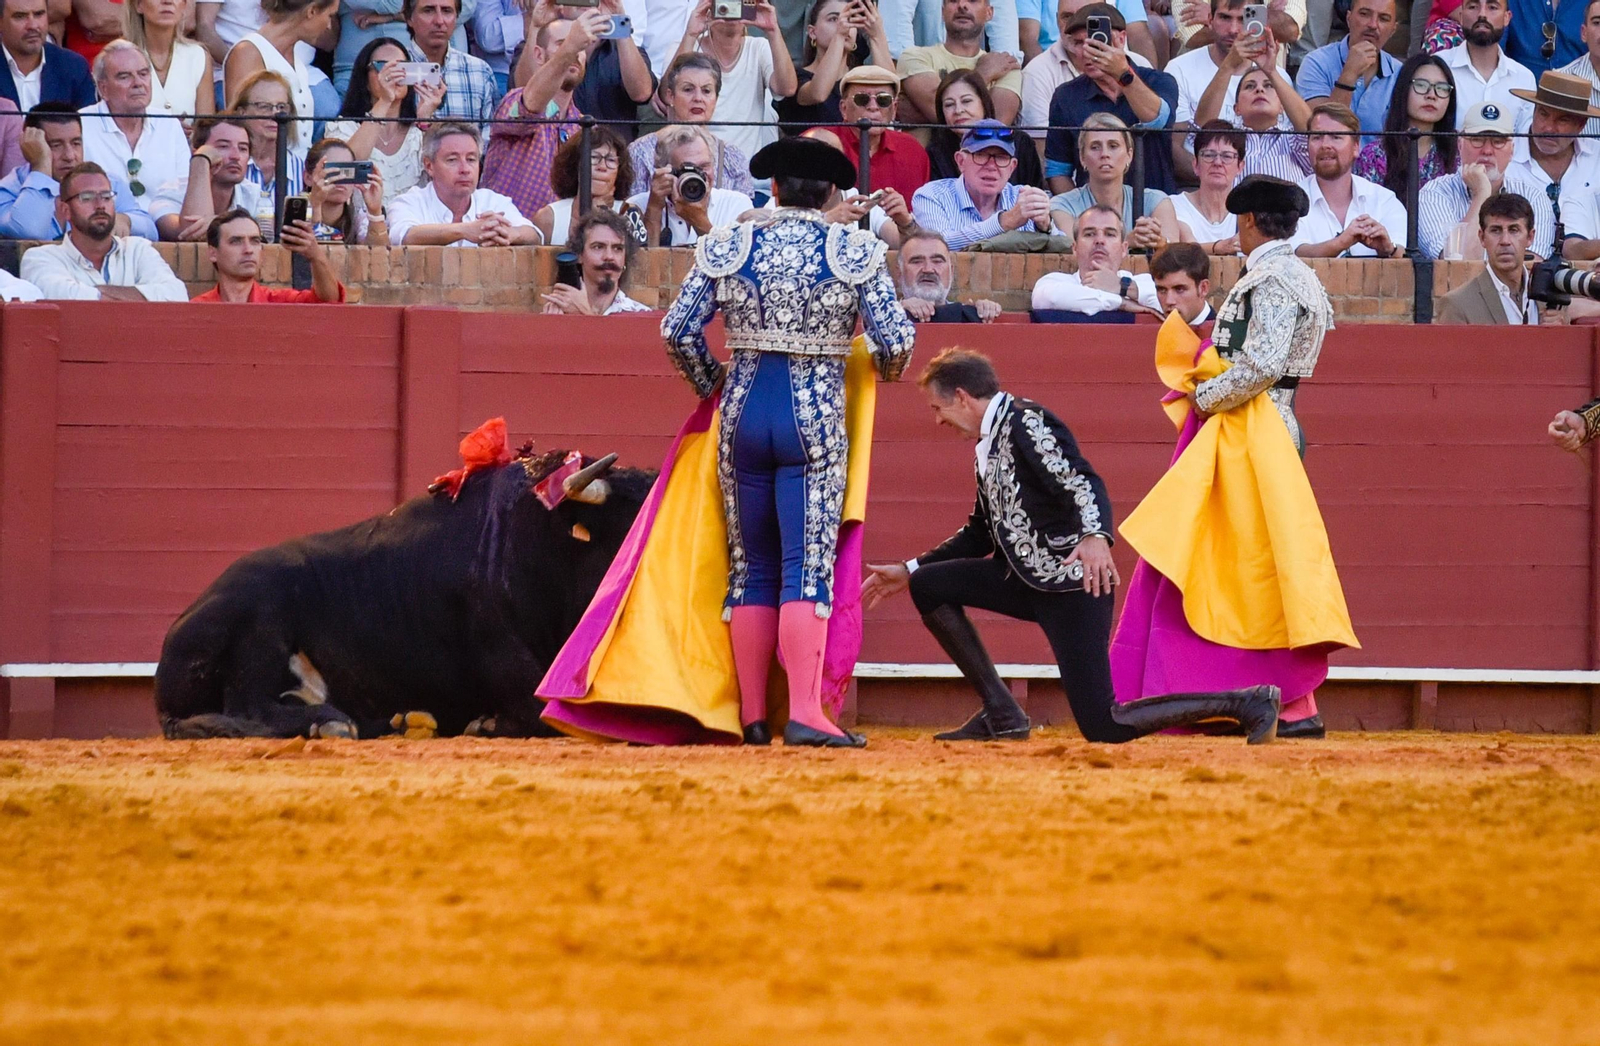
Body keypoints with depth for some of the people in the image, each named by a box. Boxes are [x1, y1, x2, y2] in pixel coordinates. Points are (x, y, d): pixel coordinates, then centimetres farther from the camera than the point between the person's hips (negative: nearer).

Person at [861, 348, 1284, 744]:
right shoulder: (989, 441, 18)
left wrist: (1095, 536, -46)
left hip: (1073, 584, -10)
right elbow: (981, 533, 27)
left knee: (1104, 729, -14)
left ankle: (1245, 704, -5)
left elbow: (1083, 483, -26)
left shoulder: (1024, 422, -12)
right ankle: (1001, 715, 6)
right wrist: (909, 571, 23)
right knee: (929, 585, 5)